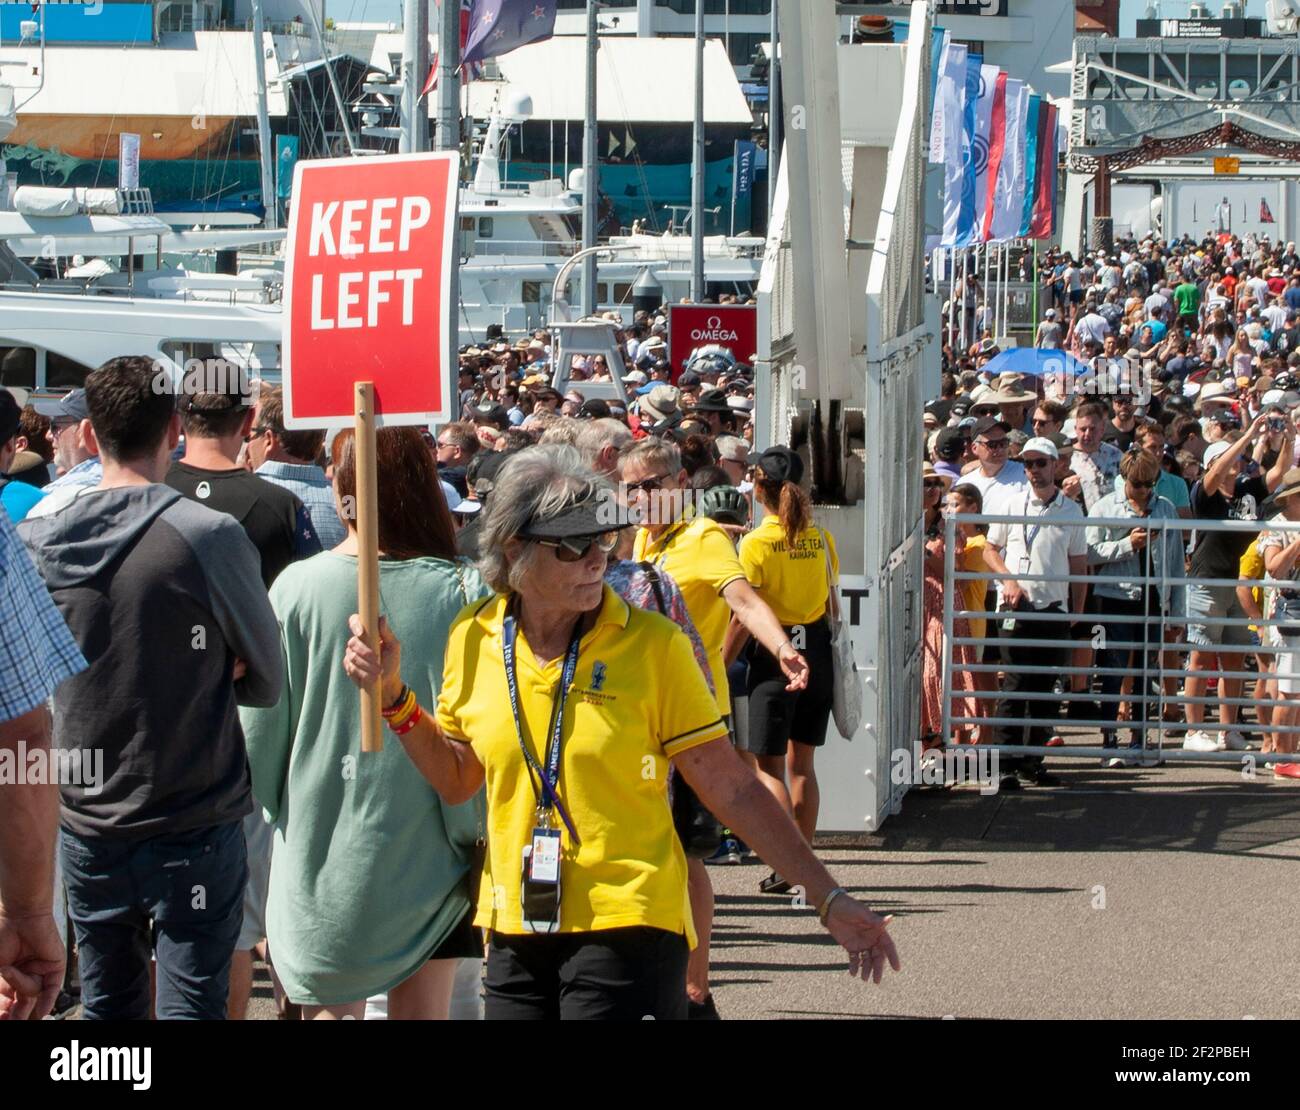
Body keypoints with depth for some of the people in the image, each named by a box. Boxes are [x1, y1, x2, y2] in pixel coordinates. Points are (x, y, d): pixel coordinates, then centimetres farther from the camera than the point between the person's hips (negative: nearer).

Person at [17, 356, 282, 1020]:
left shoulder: (35, 542, -3)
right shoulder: (210, 537, -14)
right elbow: (266, 683, -3)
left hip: (86, 829, 4)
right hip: (192, 832, -4)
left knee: (108, 1007, 14)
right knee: (191, 1007, 1)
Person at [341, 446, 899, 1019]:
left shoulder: (653, 643, -7)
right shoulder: (474, 638, 3)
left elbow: (731, 788, -5)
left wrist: (827, 897, -8)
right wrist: (393, 694, 2)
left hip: (628, 927, -4)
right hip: (515, 932, 4)